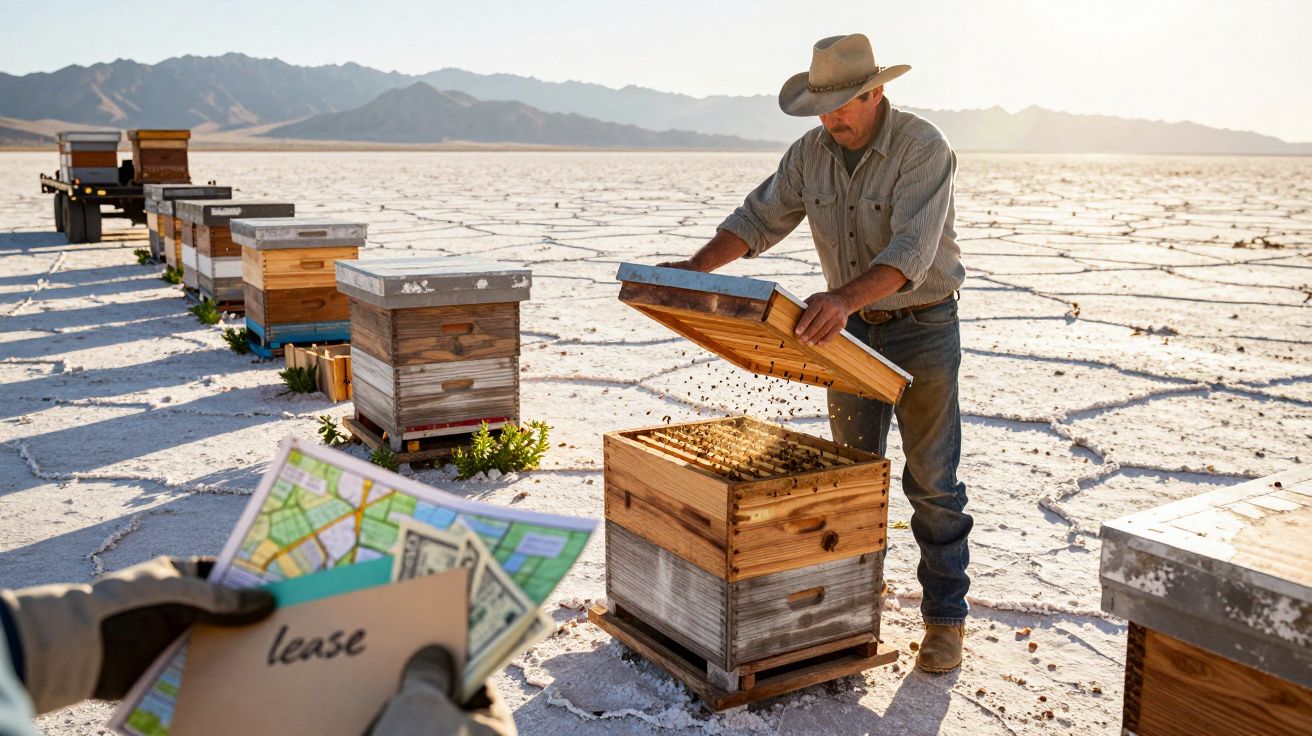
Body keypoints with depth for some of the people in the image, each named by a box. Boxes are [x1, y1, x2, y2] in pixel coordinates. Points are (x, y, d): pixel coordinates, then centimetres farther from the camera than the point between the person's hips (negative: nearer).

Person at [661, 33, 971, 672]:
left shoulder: (923, 148, -22)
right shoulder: (811, 152, -2)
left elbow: (910, 251, -33)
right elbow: (760, 217, 1)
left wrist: (844, 298, -48)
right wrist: (697, 266, -14)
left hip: (921, 327, -5)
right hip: (851, 327, 6)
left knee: (932, 481, 1)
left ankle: (945, 618, 13)